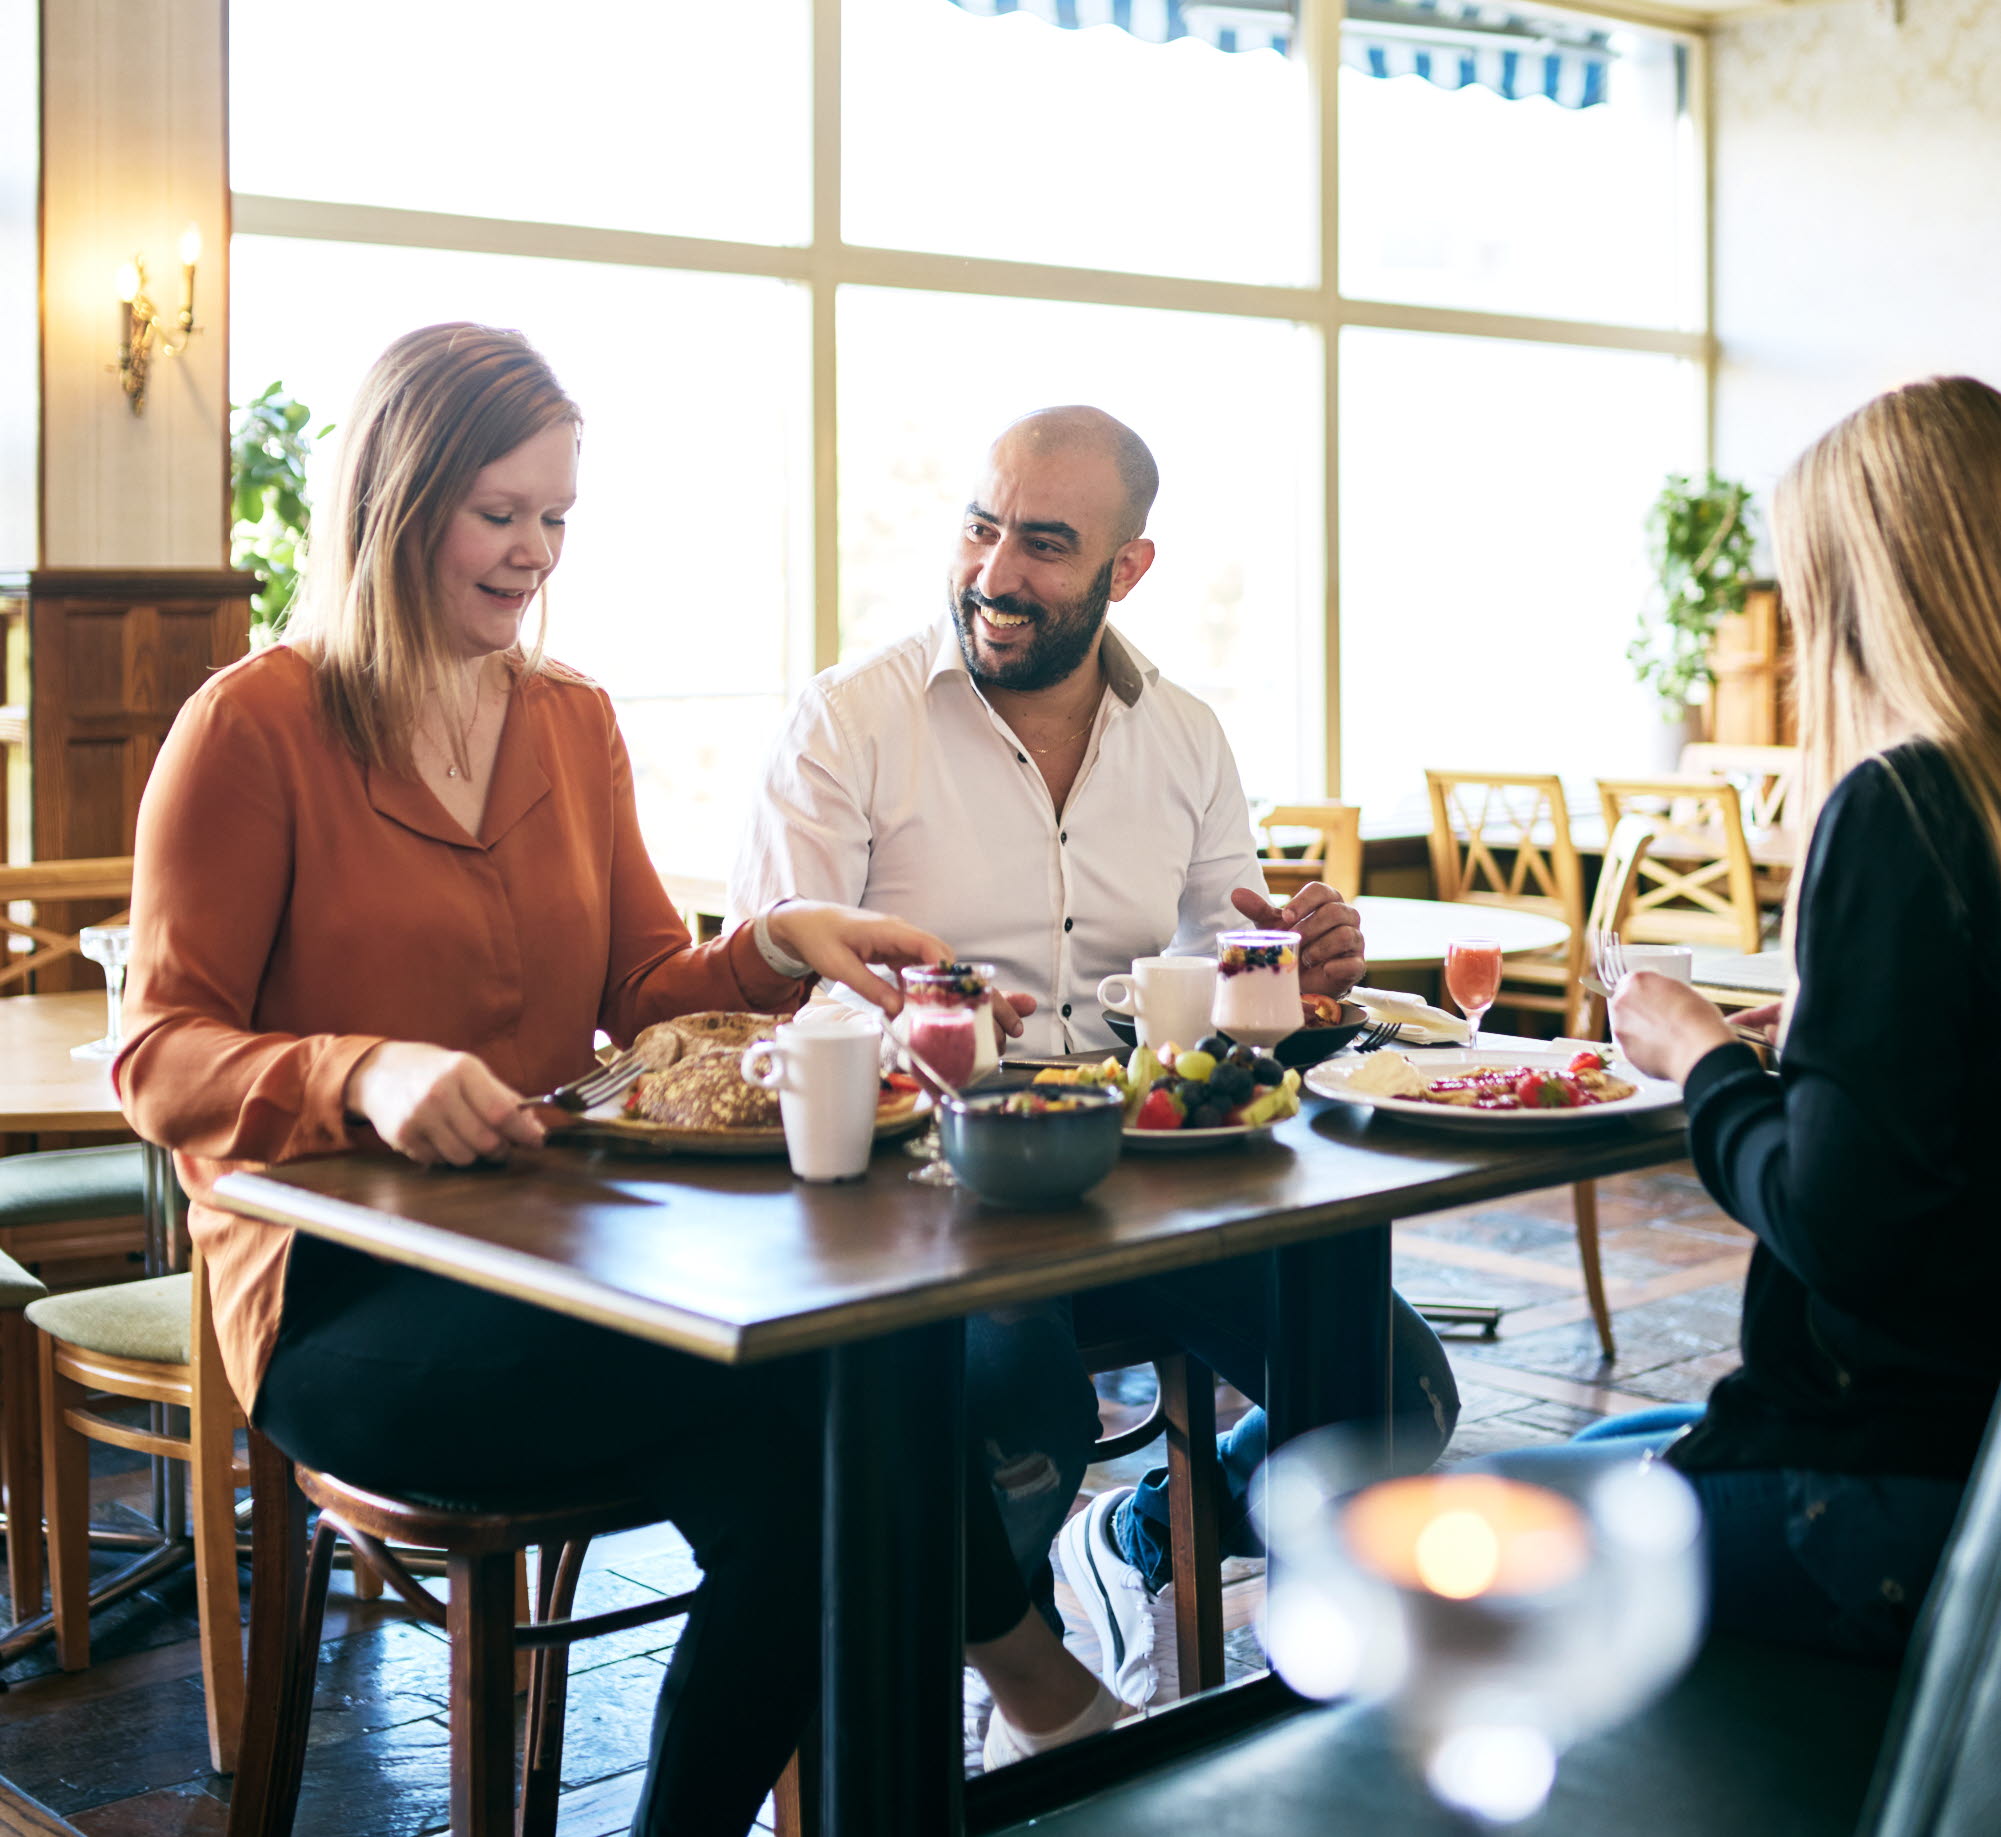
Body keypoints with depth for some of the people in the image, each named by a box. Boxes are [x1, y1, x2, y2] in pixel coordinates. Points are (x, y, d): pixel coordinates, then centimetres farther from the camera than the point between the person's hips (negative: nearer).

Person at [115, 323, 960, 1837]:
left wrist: (776, 945, -4)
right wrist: (366, 1075, -24)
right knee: (789, 1386, -30)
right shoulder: (253, 726, -1)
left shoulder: (576, 720, 17)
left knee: (785, 1479, -27)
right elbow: (161, 1062, -5)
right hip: (341, 1303, -5)